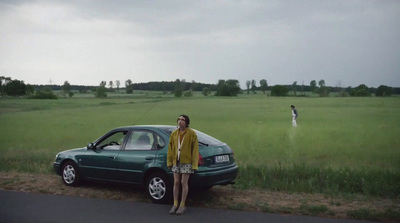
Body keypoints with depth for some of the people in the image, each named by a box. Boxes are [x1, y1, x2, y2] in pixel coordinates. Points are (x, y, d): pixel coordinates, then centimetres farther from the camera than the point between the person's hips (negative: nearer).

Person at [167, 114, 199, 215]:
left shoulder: (192, 133, -8)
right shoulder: (174, 134, 4)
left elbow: (195, 150, -9)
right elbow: (170, 149, 7)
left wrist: (194, 164, -12)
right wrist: (169, 162, 4)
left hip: (186, 162, -4)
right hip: (176, 162, 4)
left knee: (184, 183, 0)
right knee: (176, 183, 7)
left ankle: (182, 205, 11)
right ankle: (175, 205, 17)